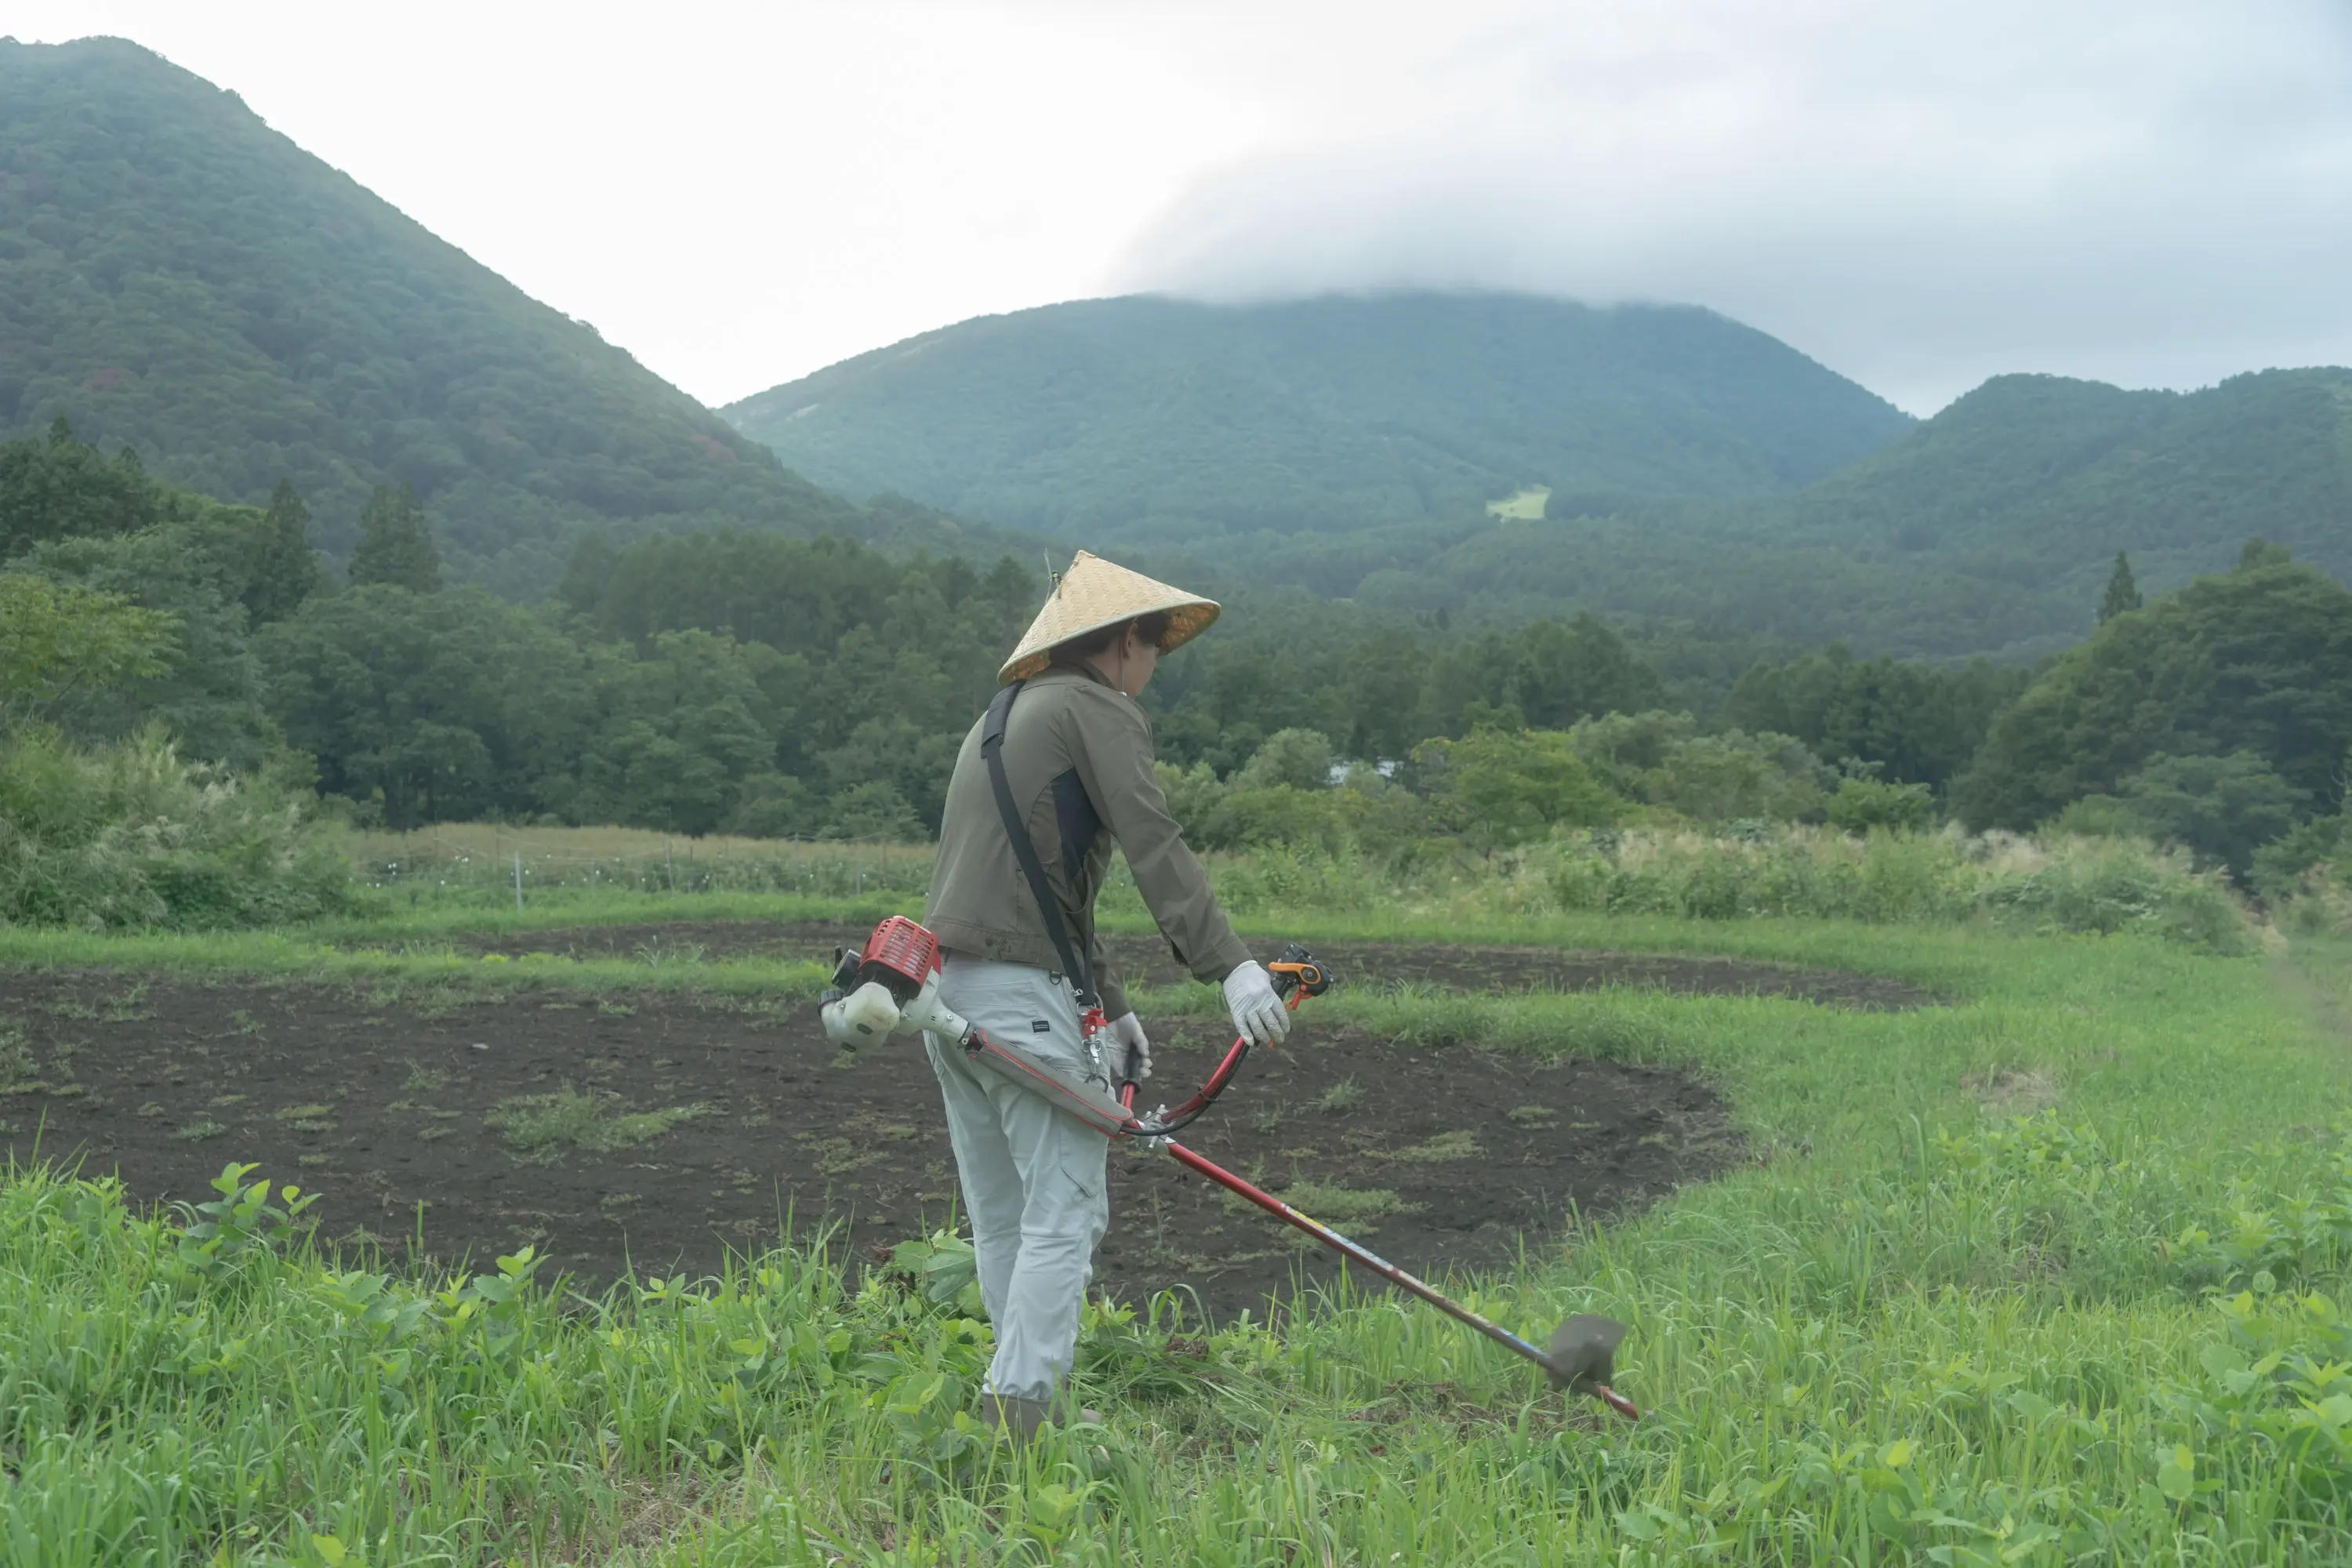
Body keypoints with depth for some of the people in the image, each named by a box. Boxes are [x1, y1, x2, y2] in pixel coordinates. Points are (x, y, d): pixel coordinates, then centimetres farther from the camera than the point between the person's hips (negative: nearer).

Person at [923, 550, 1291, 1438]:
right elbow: (1155, 848, -17)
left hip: (950, 991, 9)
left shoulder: (1001, 719, 26)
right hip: (1026, 997, -9)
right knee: (1064, 1214, -6)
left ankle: (1017, 1403, 19)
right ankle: (1019, 1410, -10)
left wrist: (1109, 1007, 27)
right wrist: (1230, 965, -24)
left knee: (1002, 1220, 13)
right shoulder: (1096, 710, -2)